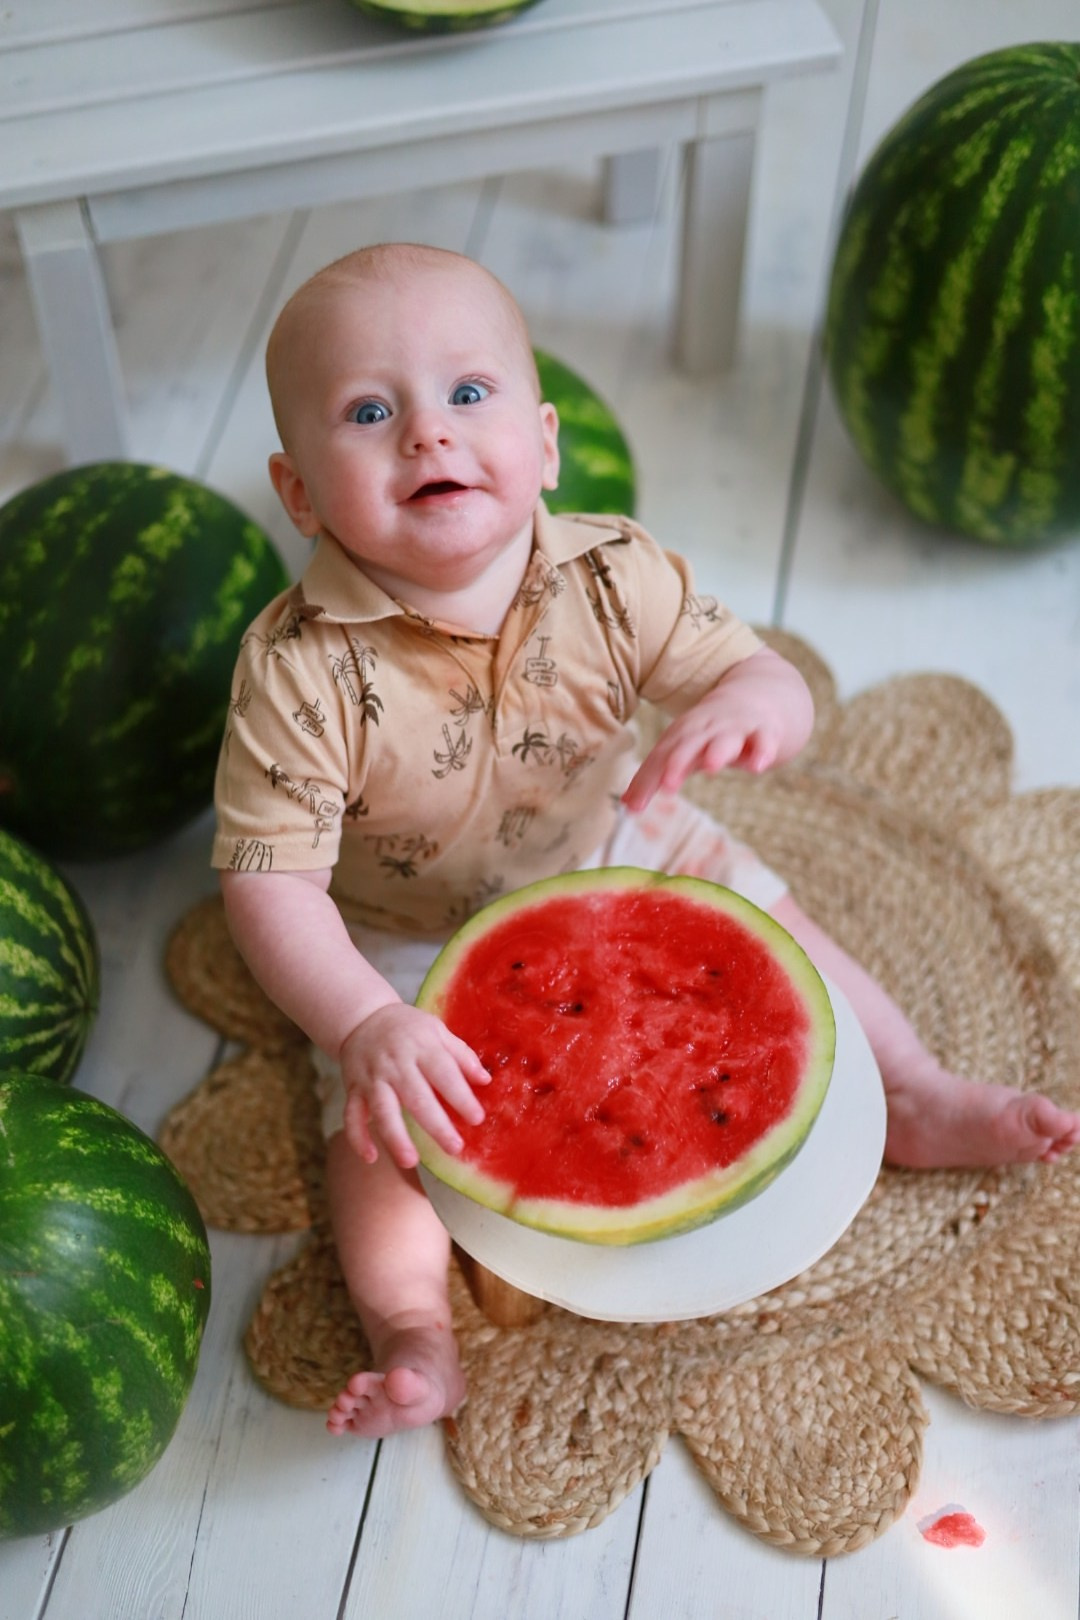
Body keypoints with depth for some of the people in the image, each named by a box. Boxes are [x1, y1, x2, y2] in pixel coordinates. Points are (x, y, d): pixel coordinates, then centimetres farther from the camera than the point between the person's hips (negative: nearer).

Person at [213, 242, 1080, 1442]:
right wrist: (364, 1027, -45)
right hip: (415, 941, -3)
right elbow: (271, 885, -30)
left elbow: (762, 673, -18)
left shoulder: (610, 577, -22)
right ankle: (409, 1333, -8)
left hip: (609, 851, 3)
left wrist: (748, 701, -45)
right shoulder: (301, 670, -32)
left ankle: (912, 1097, 21)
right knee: (380, 1115, -19)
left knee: (770, 921, 3)